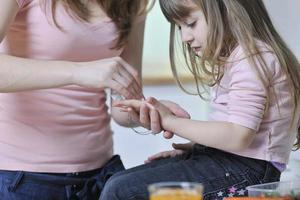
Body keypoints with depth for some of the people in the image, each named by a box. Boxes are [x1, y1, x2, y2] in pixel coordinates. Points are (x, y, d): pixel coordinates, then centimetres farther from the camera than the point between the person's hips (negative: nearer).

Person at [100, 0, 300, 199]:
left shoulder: (253, 57, -14)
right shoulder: (233, 57, 17)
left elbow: (238, 136, -22)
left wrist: (170, 121, -17)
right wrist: (192, 147, 2)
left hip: (245, 170, -10)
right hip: (223, 160, 10)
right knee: (119, 182, 5)